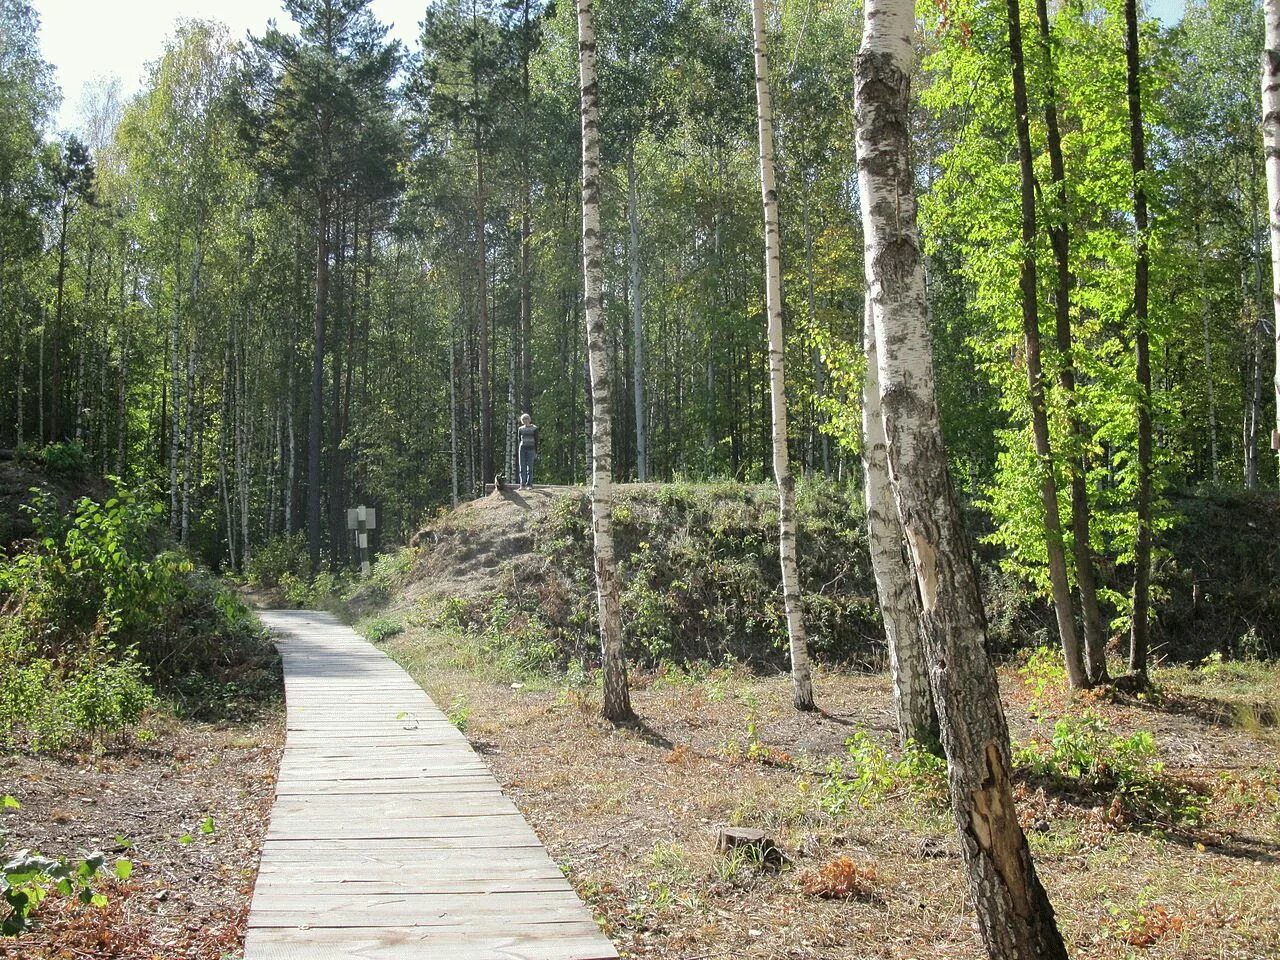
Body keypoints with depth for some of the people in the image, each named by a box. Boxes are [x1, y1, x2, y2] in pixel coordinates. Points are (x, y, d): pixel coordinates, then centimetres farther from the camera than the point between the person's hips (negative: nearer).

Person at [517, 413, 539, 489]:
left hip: (531, 449, -3)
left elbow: (536, 441, 0)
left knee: (530, 467, -5)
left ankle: (529, 484, -2)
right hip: (522, 449, 3)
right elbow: (520, 440, 15)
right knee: (522, 468, -3)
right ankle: (522, 485, -5)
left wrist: (536, 452, -4)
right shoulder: (520, 429, 10)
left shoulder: (534, 429, 1)